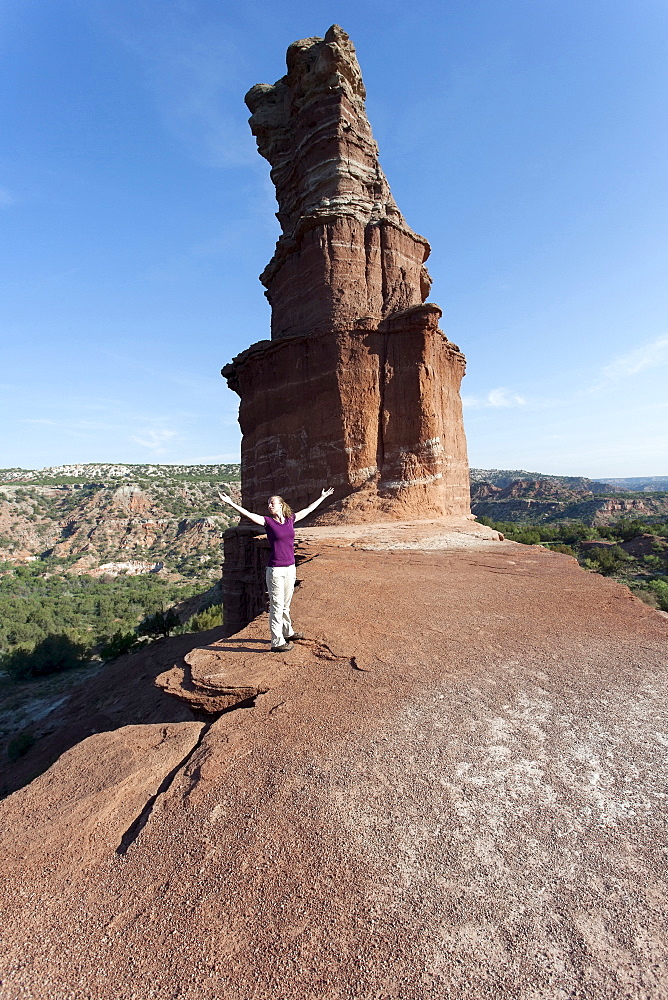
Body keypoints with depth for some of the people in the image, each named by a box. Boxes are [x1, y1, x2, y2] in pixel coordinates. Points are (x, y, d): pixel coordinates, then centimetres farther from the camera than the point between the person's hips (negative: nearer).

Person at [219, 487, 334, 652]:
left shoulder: (290, 520, 6)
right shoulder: (267, 521, -6)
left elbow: (308, 510, 19)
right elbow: (247, 514, -16)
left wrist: (322, 497, 30)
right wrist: (230, 503, -26)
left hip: (290, 568, 5)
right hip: (275, 570, -5)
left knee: (286, 604, 20)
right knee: (277, 606, 1)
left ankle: (287, 632, 37)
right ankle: (277, 642, 10)